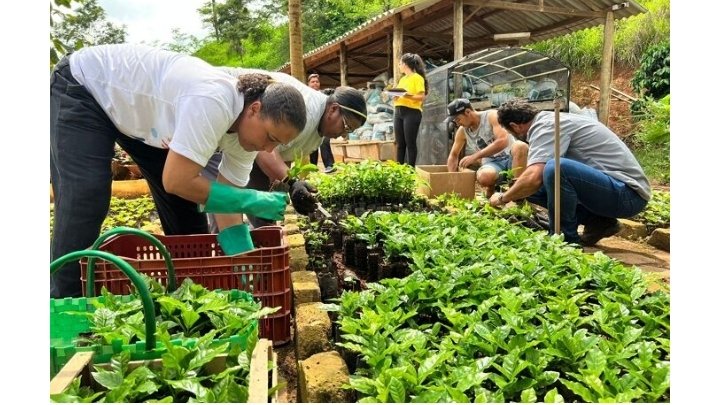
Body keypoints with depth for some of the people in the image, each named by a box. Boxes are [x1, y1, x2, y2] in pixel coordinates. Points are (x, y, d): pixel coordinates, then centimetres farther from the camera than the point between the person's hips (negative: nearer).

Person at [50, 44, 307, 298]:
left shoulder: (248, 127, -16)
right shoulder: (212, 103, -41)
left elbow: (229, 210, -13)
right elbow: (176, 182, -40)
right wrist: (252, 200, -34)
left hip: (134, 113, 7)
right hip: (82, 88, -7)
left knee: (186, 204, 2)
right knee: (84, 205, -17)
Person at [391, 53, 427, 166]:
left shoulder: (417, 77, -3)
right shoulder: (402, 79, 21)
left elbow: (422, 96, -10)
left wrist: (408, 96, -24)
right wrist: (395, 96, 1)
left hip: (412, 112, -7)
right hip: (398, 112, 7)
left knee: (410, 143, -6)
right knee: (400, 143, 5)